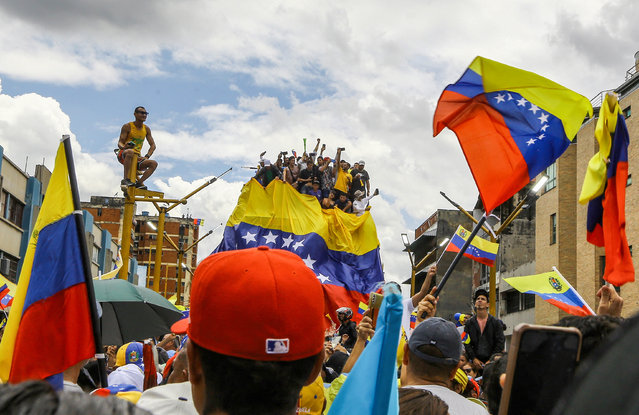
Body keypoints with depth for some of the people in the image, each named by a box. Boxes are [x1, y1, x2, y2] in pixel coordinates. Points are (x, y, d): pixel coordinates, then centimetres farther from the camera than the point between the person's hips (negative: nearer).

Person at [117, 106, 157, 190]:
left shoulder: (146, 129, 10)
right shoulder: (127, 126, -3)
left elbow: (152, 145, 11)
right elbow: (120, 143, -6)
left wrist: (147, 156, -7)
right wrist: (124, 147, -31)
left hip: (137, 157, 5)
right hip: (123, 155, -5)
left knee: (154, 163, -19)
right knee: (130, 151, -40)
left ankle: (139, 183, -22)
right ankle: (125, 179, -37)